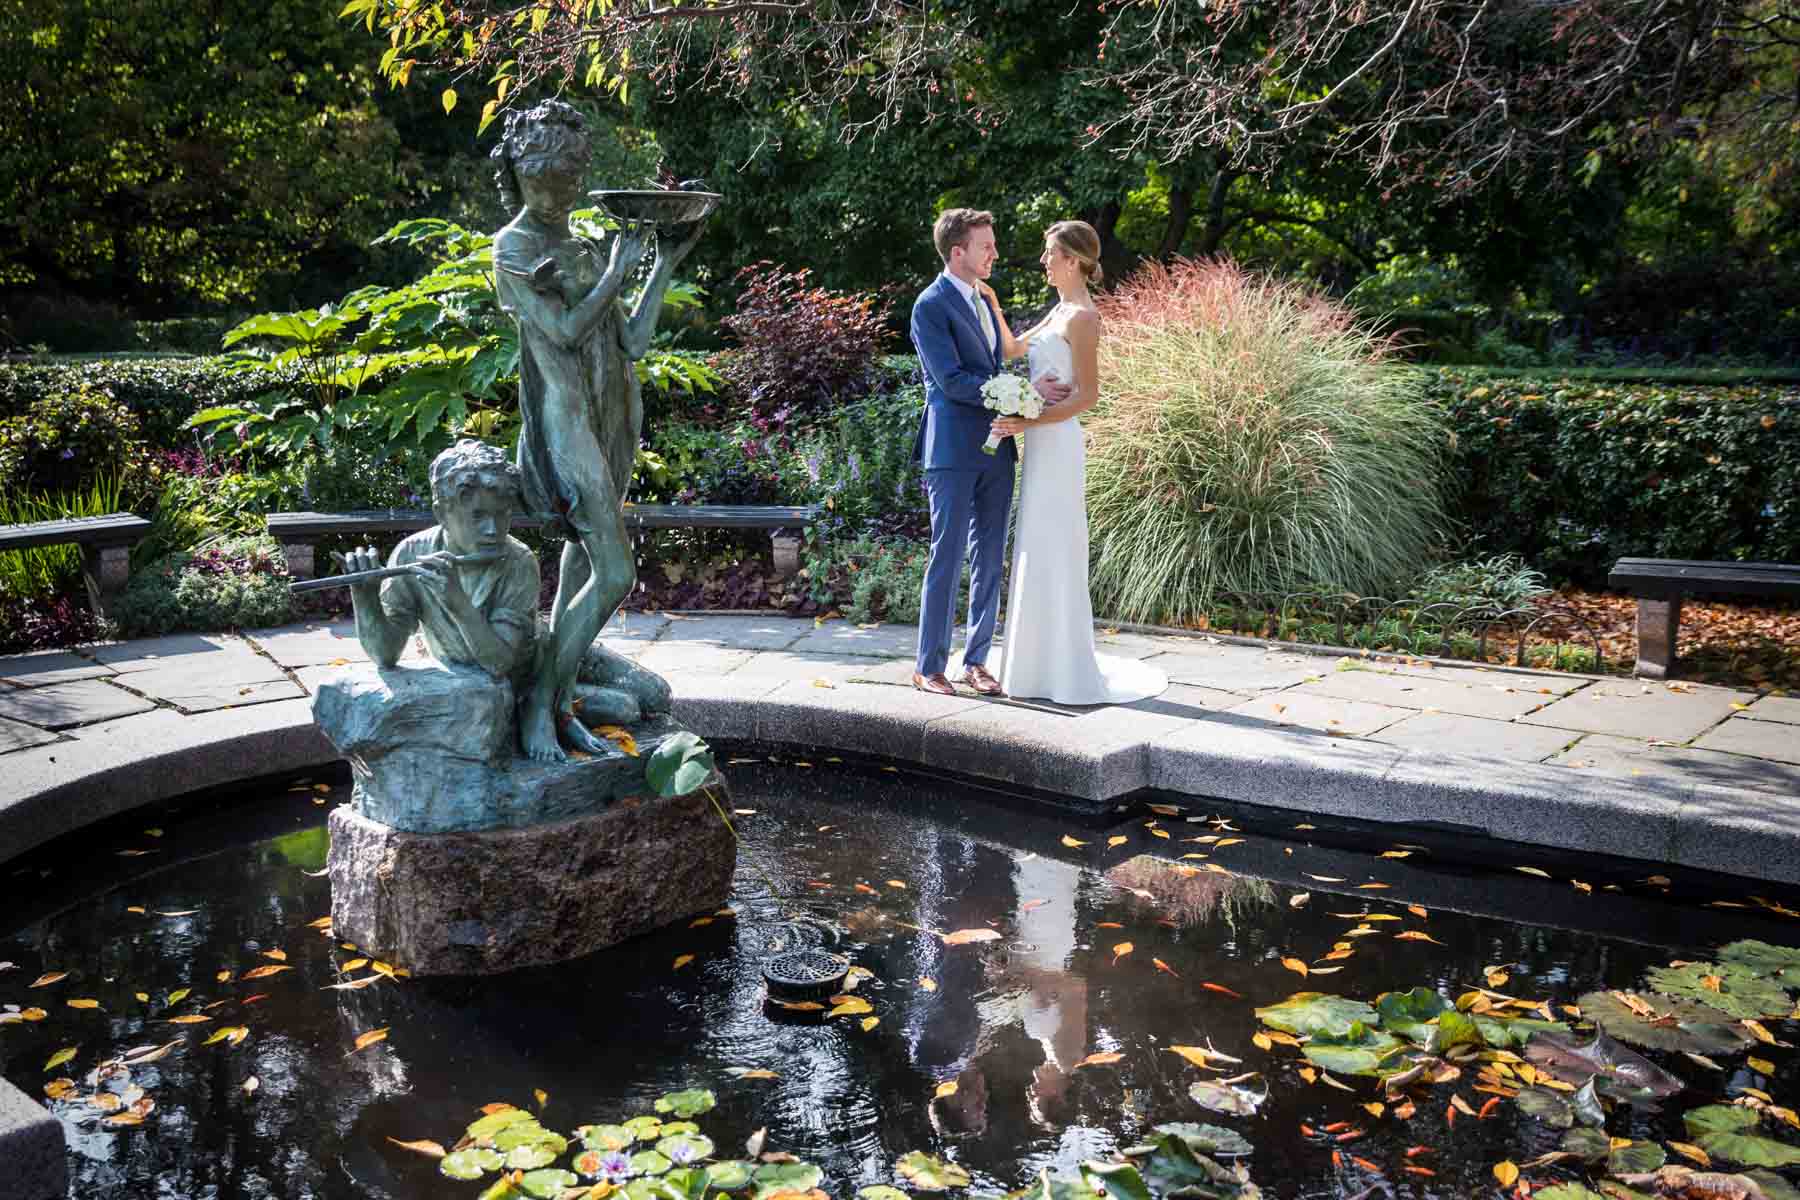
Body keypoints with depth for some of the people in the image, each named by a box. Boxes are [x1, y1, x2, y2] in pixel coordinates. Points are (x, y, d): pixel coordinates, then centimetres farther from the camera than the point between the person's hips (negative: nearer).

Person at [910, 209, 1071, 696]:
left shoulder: (983, 300, 18)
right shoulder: (931, 305, -8)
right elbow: (952, 381, -16)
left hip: (996, 448, 8)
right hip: (953, 450, -8)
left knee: (990, 559, 8)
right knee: (947, 558, -4)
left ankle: (976, 660, 17)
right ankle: (928, 666, 5)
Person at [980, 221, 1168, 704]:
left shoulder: (1082, 316, -13)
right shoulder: (1061, 311, 16)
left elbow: (1088, 394, -17)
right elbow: (1012, 350, 26)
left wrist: (1029, 422, -23)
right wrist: (992, 304, 16)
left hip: (1055, 442, -10)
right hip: (1041, 443, 10)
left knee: (1051, 552, -6)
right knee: (1040, 552, 13)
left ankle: (1063, 671, 1)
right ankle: (1045, 663, 21)